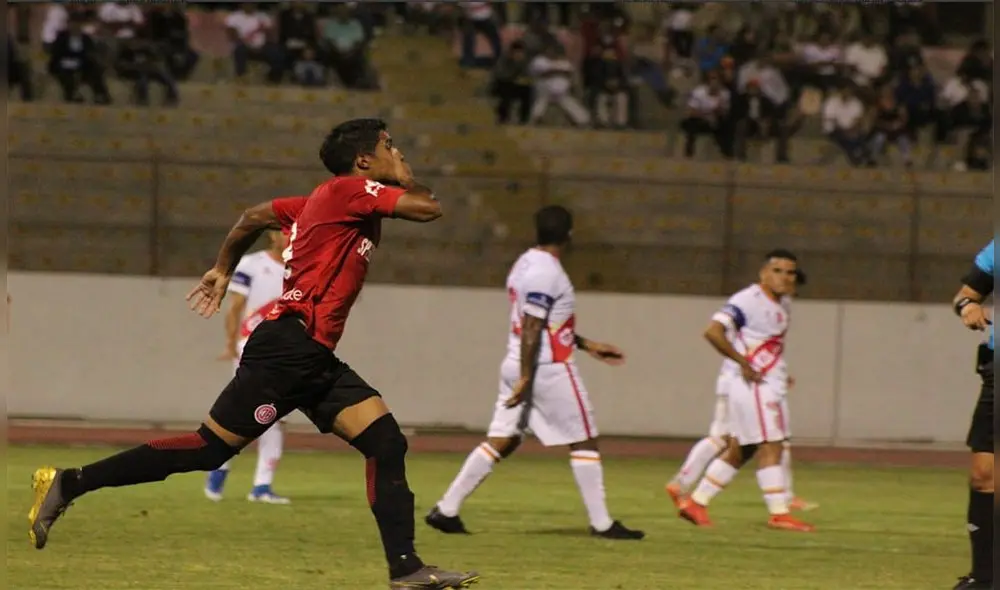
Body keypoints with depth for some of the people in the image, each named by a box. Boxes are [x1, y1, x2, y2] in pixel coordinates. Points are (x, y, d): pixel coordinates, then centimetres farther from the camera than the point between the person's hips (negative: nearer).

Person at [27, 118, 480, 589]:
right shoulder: (349, 190, -9)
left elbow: (255, 216, 28)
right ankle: (68, 484, 0)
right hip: (287, 349, -10)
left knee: (386, 441, -2)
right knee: (210, 449, -7)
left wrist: (223, 270, 38)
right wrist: (406, 180, 4)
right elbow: (427, 209, -17)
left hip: (314, 359, 10)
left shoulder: (323, 201, 18)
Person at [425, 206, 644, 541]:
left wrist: (587, 346, 26)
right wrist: (526, 379, -22)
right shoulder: (546, 272, -16)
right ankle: (601, 523, 3)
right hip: (549, 369, -9)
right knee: (584, 442, 1)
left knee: (501, 442, 7)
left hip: (515, 365, 9)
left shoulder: (526, 264, 13)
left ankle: (446, 510, 3)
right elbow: (531, 328, -21)